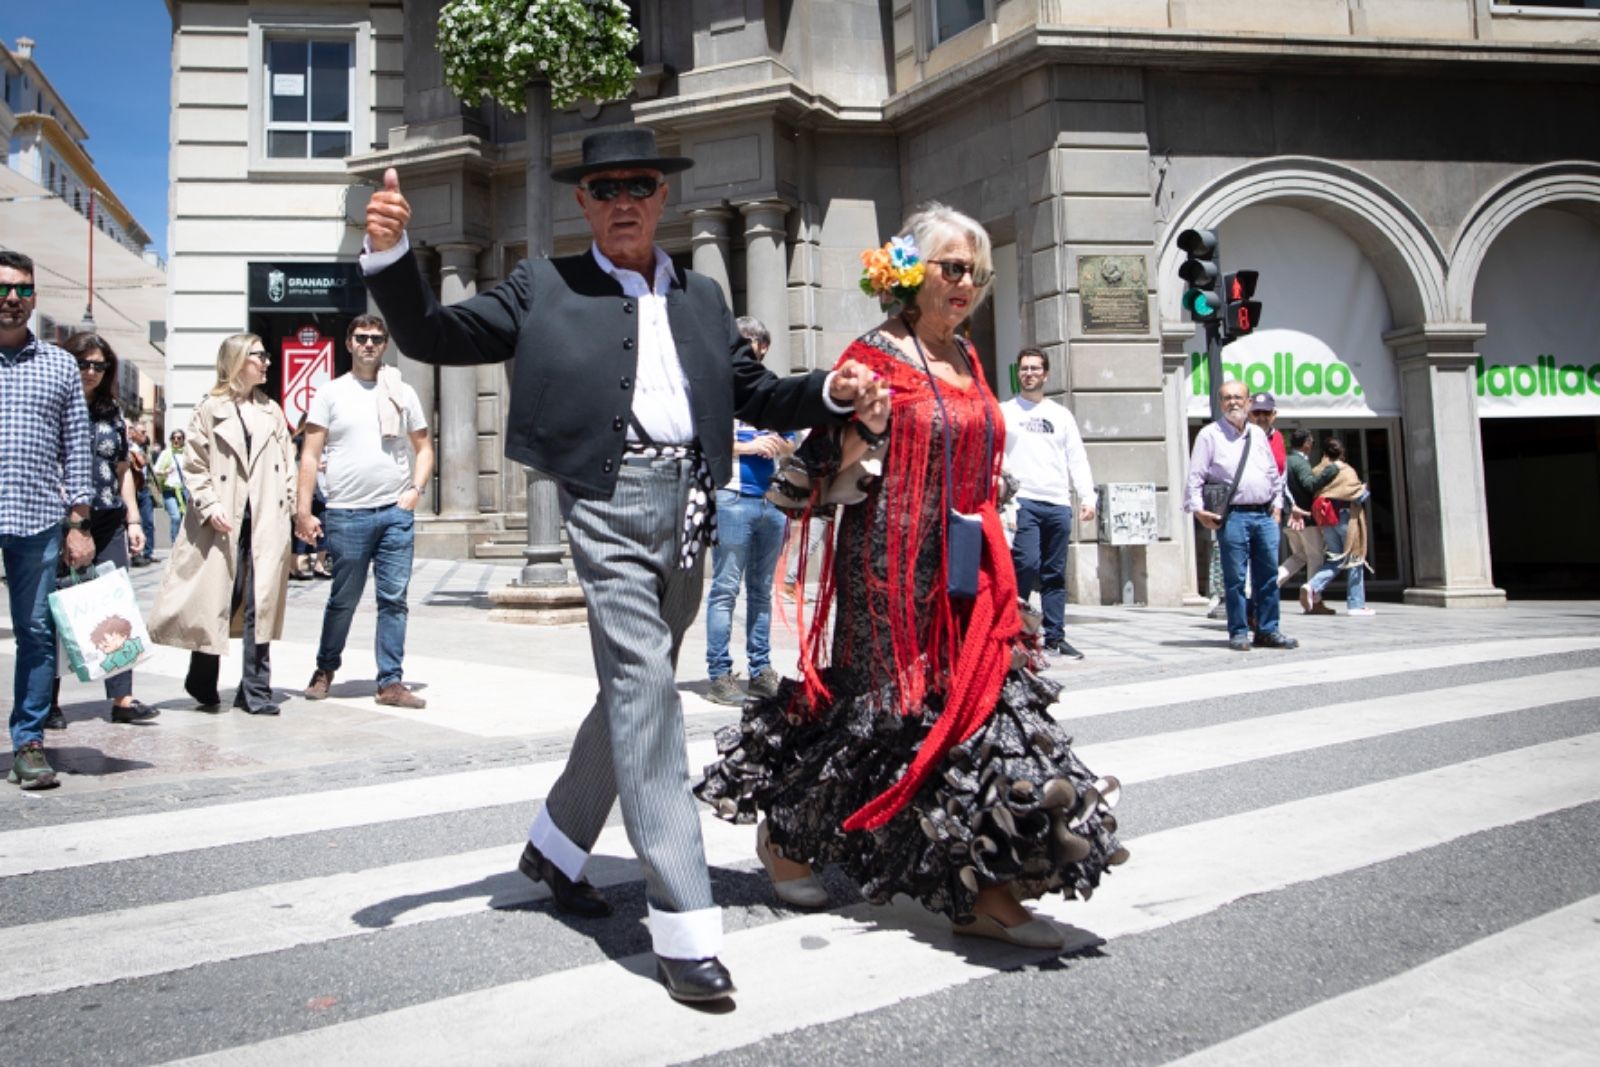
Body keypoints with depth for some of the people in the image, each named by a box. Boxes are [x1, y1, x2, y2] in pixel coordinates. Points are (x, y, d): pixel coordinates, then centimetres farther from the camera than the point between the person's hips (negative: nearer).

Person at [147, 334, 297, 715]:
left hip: (267, 522, 3)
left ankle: (256, 690, 6)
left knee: (261, 604, 0)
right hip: (225, 524, -3)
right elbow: (194, 465, 0)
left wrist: (293, 507, 5)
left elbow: (287, 463, 15)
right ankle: (203, 682, 20)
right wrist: (209, 506, -12)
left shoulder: (271, 411, 15)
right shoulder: (209, 409, 3)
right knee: (217, 602, 1)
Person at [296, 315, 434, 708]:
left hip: (396, 512, 2)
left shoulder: (402, 393, 11)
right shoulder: (330, 393, 5)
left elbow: (424, 448, 16)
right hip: (346, 513, -1)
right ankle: (325, 668, 29)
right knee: (343, 599, 8)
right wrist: (304, 511, -4)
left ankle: (391, 682, 6)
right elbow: (310, 456, 2)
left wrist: (415, 490, 0)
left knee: (394, 599, 0)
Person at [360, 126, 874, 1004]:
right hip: (609, 502, -5)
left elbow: (754, 395, 20)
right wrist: (390, 254, -12)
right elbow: (432, 337, 5)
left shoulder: (702, 298, 20)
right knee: (643, 687, -15)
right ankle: (683, 920, -11)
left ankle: (555, 847, 36)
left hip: (689, 505, 6)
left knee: (636, 688, 14)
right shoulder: (545, 287, 9)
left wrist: (829, 392, 2)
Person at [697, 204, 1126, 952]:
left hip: (968, 573, 7)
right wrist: (863, 425, -27)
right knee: (879, 707, 0)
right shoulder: (876, 355, -6)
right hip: (893, 569, -7)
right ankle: (783, 832, 24)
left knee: (983, 706, 1)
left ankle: (981, 889, 8)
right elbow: (827, 469, -8)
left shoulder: (967, 359, 15)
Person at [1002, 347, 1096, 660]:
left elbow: (1077, 459, 15)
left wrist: (1087, 497, 3)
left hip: (1058, 504, 4)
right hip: (1022, 501, -3)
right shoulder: (1004, 411, 10)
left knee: (1055, 573, 5)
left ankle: (1055, 637, 10)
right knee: (1027, 564, -17)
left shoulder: (1061, 415, 18)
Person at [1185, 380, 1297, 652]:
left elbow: (1274, 473, 23)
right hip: (1233, 515, -5)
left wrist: (1277, 504, 15)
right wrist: (1198, 509, -12)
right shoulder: (1209, 435, 1)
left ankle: (1267, 630, 14)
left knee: (1268, 575, 6)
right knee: (1235, 577, -3)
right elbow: (1195, 477, -3)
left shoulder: (1258, 434, 17)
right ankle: (1239, 632, 5)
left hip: (1265, 515, 5)